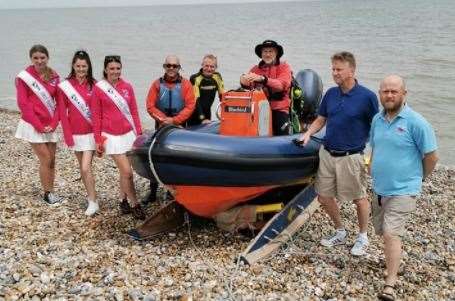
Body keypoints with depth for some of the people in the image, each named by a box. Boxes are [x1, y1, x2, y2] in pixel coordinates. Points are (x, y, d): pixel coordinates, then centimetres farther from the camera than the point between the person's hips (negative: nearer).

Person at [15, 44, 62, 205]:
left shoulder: (54, 77, 4)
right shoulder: (24, 77, -8)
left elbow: (59, 102, 5)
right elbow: (23, 104, -11)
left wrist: (53, 123, -5)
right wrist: (39, 125, -13)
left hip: (50, 126, 4)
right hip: (33, 125, -4)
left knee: (52, 160, 7)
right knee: (46, 159, -4)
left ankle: (50, 192, 19)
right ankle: (48, 193, 10)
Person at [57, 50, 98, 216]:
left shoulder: (94, 85, -4)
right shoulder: (65, 86, -2)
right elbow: (63, 112, -1)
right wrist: (68, 135, -5)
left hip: (90, 132, -2)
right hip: (74, 133, 3)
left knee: (86, 168, -11)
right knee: (82, 167, 13)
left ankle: (93, 202, -1)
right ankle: (91, 196, 28)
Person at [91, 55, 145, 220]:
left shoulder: (127, 87, 6)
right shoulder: (98, 88, -3)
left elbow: (134, 111, 10)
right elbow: (96, 116, -1)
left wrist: (139, 132, 7)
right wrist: (98, 140, -3)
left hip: (128, 133, 3)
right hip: (112, 136, -3)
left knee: (124, 171, 10)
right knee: (127, 171, -7)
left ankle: (123, 200, 28)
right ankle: (135, 205, 7)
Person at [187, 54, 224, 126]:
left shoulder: (217, 77, -5)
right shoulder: (195, 78, -19)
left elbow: (222, 96, 1)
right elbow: (196, 100, -23)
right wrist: (202, 118, -29)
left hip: (207, 113, 4)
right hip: (194, 114, -4)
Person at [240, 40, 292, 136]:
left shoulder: (284, 67, 5)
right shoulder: (256, 69, 12)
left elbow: (282, 85, -15)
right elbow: (249, 86, -3)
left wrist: (263, 79, -29)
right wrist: (244, 82, -28)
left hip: (279, 110, -2)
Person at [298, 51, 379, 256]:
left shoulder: (367, 97, -12)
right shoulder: (330, 94, 4)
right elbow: (320, 120, 13)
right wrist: (308, 133, -5)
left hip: (351, 157, -5)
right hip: (327, 154, 6)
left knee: (359, 199, 10)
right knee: (324, 197, 11)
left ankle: (363, 237, 32)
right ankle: (340, 233, 33)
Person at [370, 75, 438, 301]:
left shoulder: (415, 122, -16)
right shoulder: (377, 120, 4)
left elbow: (431, 156, -9)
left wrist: (418, 178, 4)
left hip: (402, 191, -6)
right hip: (379, 189, 7)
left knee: (391, 234, -13)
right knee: (382, 232, 17)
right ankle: (392, 259, 42)